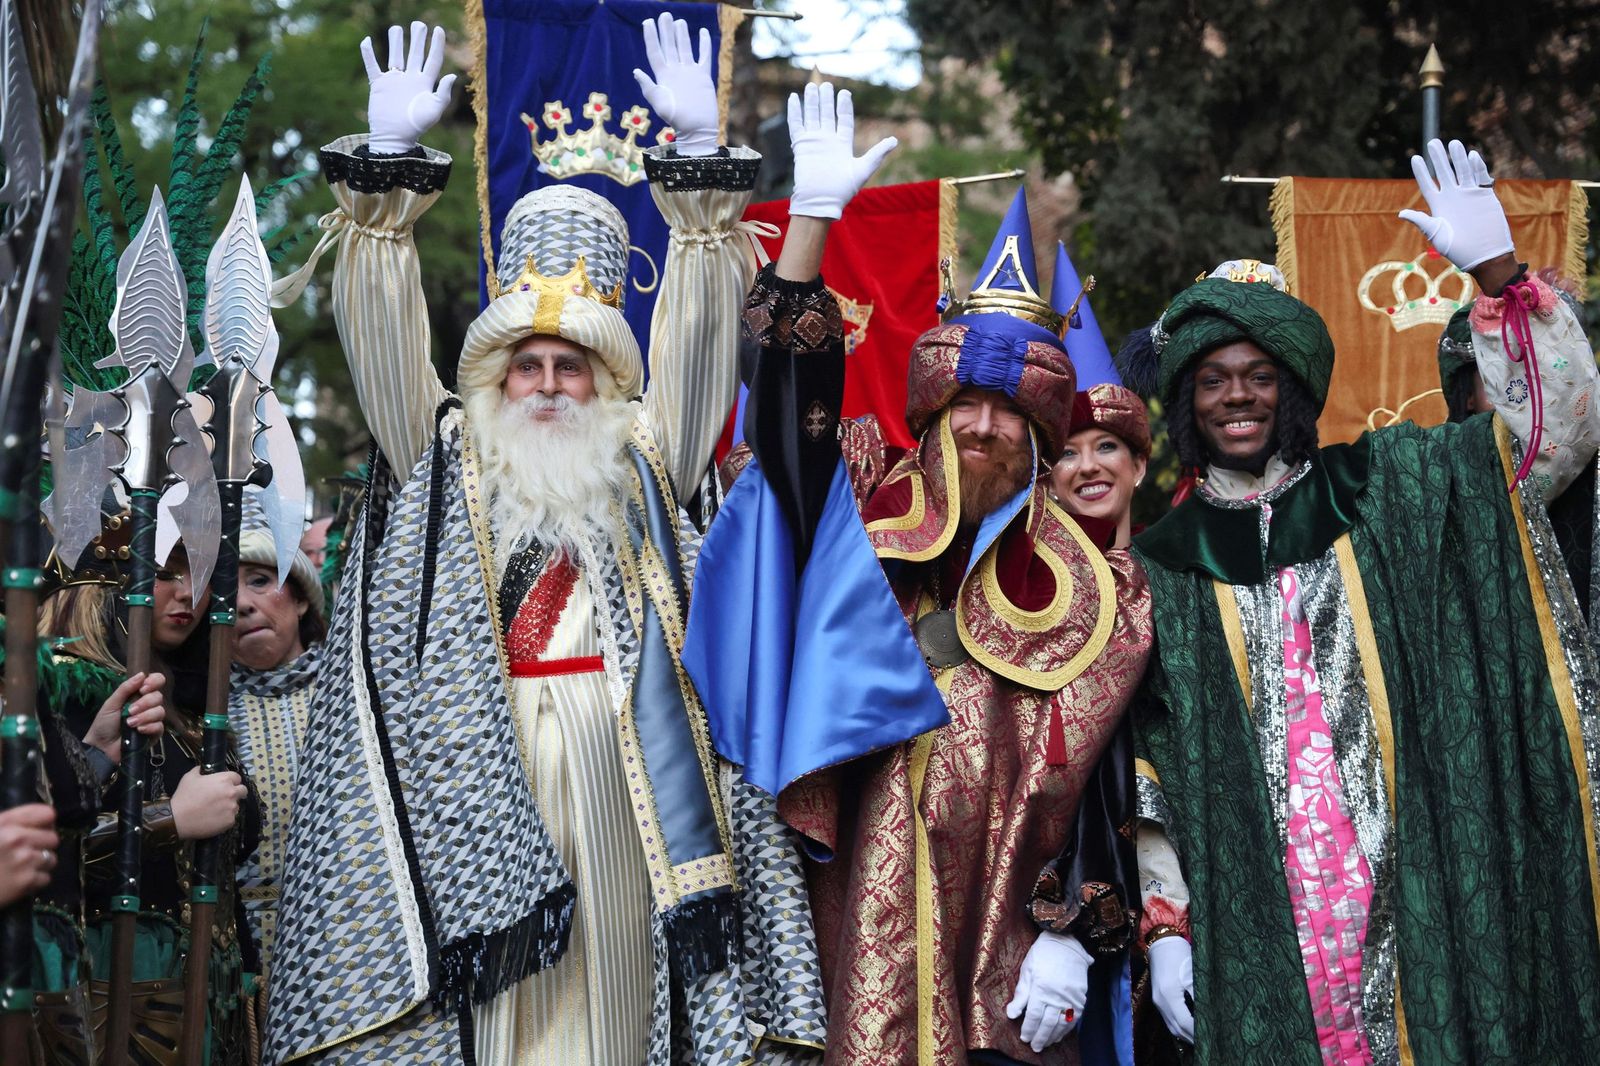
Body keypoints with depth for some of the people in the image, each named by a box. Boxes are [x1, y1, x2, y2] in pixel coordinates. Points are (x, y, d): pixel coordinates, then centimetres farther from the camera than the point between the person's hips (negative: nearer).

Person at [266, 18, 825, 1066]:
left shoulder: (641, 458, 17)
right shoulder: (449, 460, 16)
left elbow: (698, 330, 9)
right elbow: (384, 330, 7)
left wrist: (700, 157, 0)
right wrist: (388, 163, -2)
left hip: (619, 767, 1)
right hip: (483, 763, -1)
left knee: (615, 976, -2)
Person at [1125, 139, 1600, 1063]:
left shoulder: (1385, 491, 9)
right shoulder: (1162, 564, 9)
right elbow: (1145, 756, 6)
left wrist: (1498, 276, -9)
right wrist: (1164, 922, -3)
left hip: (1413, 903, 0)